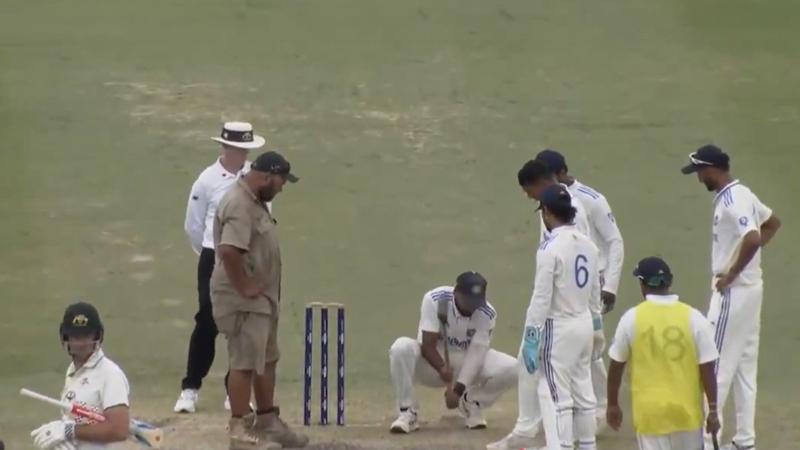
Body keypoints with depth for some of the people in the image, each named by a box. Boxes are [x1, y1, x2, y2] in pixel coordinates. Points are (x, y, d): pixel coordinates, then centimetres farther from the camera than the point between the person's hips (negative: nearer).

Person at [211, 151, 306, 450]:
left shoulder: (255, 201, 13)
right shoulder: (239, 205, -21)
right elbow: (229, 250, -33)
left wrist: (252, 286, 15)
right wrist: (244, 287, -24)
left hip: (261, 299, 10)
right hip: (243, 301, -10)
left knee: (266, 360, 17)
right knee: (245, 363, -6)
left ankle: (267, 422, 26)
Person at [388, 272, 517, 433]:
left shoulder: (487, 314, -17)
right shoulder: (434, 300, -23)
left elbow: (475, 353, -23)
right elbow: (427, 345, -24)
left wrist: (458, 388, -35)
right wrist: (443, 370, -40)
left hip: (466, 365, 2)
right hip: (434, 361, -2)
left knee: (511, 368, -23)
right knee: (401, 348, -35)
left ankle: (471, 405, 4)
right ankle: (408, 412, -22)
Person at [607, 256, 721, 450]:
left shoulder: (631, 318, -6)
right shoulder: (694, 318, -6)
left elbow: (616, 366, 2)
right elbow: (707, 369, -6)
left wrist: (613, 405, 15)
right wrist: (713, 411, 2)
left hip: (650, 411, -1)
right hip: (687, 410, 1)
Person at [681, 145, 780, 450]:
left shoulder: (731, 201, -20)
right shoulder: (743, 194, 11)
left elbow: (752, 239, -34)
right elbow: (772, 223, 25)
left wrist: (731, 274, -23)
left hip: (733, 291, -10)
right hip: (749, 289, 10)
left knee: (716, 366, -7)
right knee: (744, 365, 13)